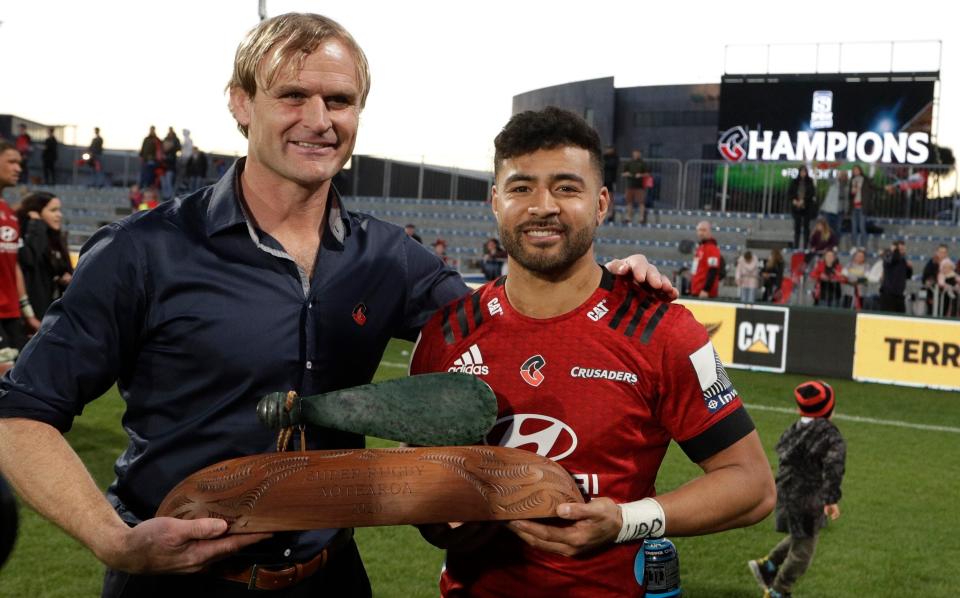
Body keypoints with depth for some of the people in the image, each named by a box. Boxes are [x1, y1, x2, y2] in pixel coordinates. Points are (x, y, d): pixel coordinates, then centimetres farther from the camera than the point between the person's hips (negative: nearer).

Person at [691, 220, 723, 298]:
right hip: (696, 293, 10)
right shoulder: (700, 248, 18)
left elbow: (713, 272, -19)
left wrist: (706, 290, -23)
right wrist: (691, 289, 24)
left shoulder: (712, 249, -12)